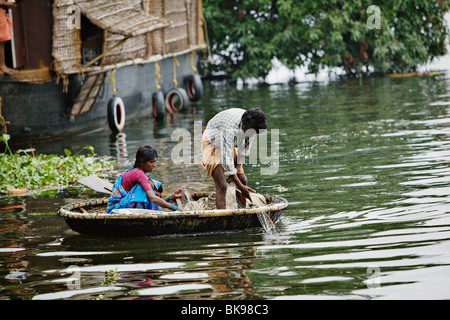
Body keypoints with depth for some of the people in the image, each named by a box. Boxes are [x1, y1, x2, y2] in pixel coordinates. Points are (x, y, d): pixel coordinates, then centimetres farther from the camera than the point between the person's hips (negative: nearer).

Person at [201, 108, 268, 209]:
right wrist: (240, 187, -33)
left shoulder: (251, 125, -20)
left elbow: (244, 150, -3)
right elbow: (226, 159, -37)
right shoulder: (230, 128, -41)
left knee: (243, 180, 3)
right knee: (221, 186, -19)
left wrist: (237, 169, -10)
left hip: (230, 144, 7)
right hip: (212, 143, -7)